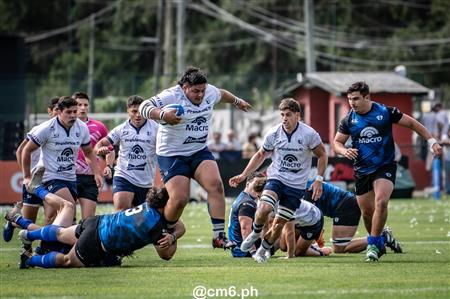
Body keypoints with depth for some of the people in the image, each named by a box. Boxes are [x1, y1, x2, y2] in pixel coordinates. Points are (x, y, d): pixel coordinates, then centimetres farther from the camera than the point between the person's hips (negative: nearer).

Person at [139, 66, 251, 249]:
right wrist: (163, 115, -44)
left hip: (199, 152, 6)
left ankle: (219, 236, -17)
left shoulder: (209, 92, 3)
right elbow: (144, 108, -25)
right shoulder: (172, 96, -17)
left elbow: (221, 94, 28)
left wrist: (237, 101, 46)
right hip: (172, 156, -6)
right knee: (179, 198, -18)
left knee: (215, 184, -19)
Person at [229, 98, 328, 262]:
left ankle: (263, 250, 22)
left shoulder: (309, 134, -10)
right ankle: (255, 233, 3)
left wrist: (319, 179, -5)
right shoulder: (273, 134, -4)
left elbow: (322, 155, 3)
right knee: (264, 208, -27)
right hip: (276, 178, 1)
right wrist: (243, 175, 6)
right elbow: (261, 155, 11)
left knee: (279, 224, -2)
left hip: (296, 185, -1)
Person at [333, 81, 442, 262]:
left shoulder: (385, 112, -9)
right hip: (362, 171, 3)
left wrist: (431, 141, -4)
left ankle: (373, 244, -15)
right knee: (367, 212, 6)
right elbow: (337, 142, 8)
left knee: (381, 202, -25)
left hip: (385, 167, -3)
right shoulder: (348, 120, -2)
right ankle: (379, 238, 32)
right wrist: (345, 151, -15)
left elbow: (412, 123, 0)